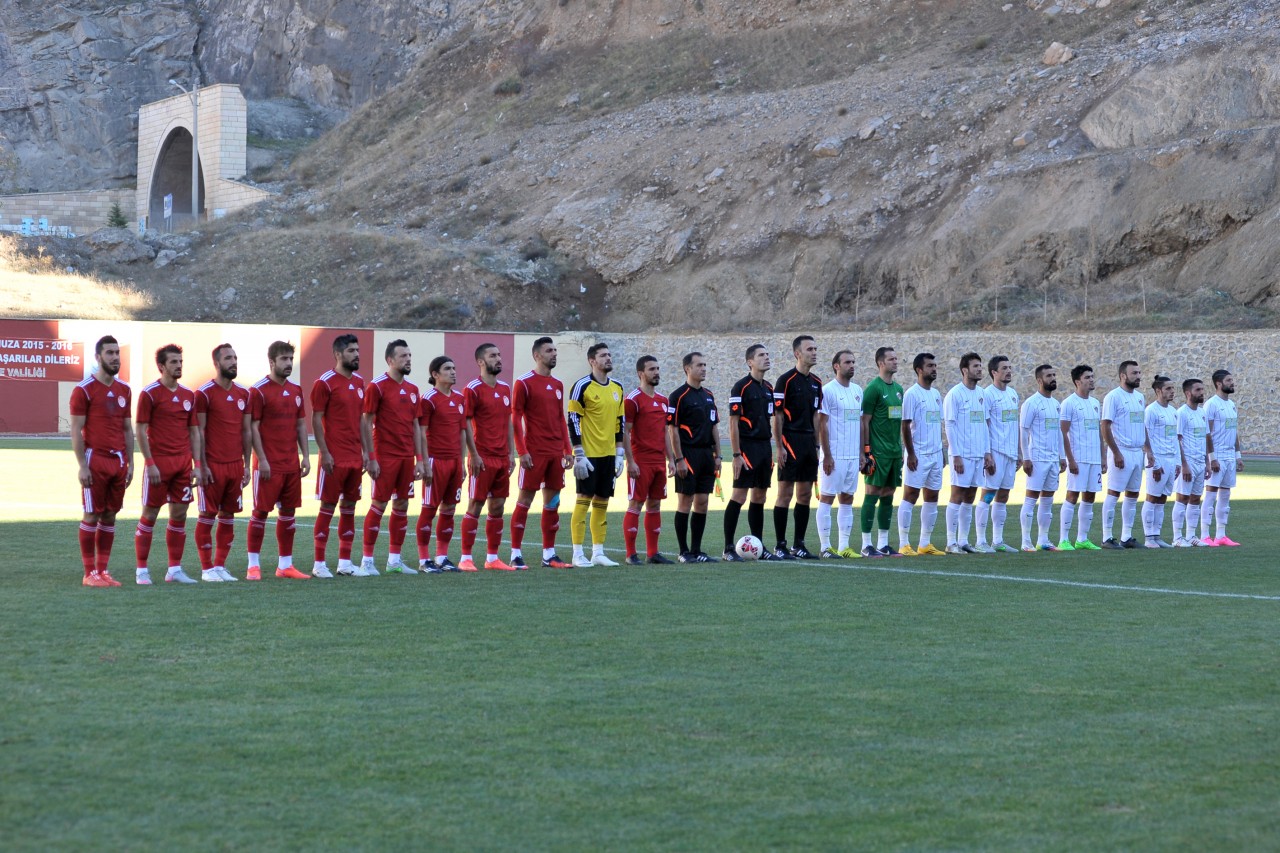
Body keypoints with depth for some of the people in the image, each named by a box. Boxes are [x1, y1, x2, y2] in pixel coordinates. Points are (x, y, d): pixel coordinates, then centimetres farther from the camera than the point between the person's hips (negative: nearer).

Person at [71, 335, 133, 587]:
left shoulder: (124, 390, 13)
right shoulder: (84, 390, -6)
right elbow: (76, 431, -8)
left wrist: (130, 462, 10)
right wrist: (82, 466, -13)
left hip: (119, 462, 6)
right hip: (95, 460, -6)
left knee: (110, 516, 8)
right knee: (92, 516, -2)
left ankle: (103, 570, 13)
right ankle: (89, 573, 2)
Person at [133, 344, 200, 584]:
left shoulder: (188, 395, 11)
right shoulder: (150, 393, -6)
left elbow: (194, 431, 13)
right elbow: (141, 431, -8)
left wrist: (197, 463, 5)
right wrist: (149, 463, -14)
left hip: (182, 463, 6)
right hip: (158, 463, -5)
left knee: (179, 515, 6)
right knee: (149, 515, 0)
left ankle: (175, 569, 13)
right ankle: (142, 570, 5)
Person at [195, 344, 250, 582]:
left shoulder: (243, 394, 11)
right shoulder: (204, 393, -6)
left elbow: (246, 431, 14)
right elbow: (199, 432, -7)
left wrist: (247, 464, 9)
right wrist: (202, 466, -11)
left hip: (236, 465, 6)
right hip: (213, 465, -6)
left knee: (228, 516, 8)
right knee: (207, 516, 0)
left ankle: (220, 566, 15)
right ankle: (207, 569, 5)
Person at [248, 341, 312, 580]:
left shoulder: (296, 390, 12)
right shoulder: (259, 390, -8)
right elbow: (253, 427, -10)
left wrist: (306, 456, 8)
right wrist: (261, 459, -15)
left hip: (292, 464, 6)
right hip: (269, 465, -6)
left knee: (288, 512, 8)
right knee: (261, 511, -2)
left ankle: (285, 565, 14)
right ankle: (254, 565, 4)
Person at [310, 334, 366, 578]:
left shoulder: (359, 382, 12)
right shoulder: (325, 382, -8)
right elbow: (316, 420, -9)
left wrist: (365, 452, 12)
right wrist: (325, 453, -15)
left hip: (355, 457, 7)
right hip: (334, 458, -7)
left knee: (349, 507, 9)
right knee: (328, 507, -3)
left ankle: (345, 561, 15)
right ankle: (319, 564, 2)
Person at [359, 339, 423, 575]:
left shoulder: (412, 389, 13)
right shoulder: (377, 387, -7)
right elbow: (366, 423, -8)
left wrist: (419, 458, 10)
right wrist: (370, 458, -13)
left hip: (407, 457, 6)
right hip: (385, 456, -6)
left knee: (402, 505, 8)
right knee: (379, 505, -6)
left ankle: (394, 559, 15)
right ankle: (367, 560, -2)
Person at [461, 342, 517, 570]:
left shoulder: (505, 388, 13)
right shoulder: (473, 389, -8)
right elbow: (466, 423, -10)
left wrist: (511, 453, 11)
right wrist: (474, 455, -15)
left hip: (502, 458, 7)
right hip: (483, 459, -7)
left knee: (498, 507, 8)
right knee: (475, 506, -4)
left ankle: (492, 558, 14)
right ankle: (465, 558, -1)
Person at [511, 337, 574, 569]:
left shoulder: (558, 385, 14)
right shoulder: (524, 383, -5)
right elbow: (515, 418, -8)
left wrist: (568, 450, 11)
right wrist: (522, 451, -14)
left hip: (556, 453, 7)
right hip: (534, 454, -7)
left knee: (552, 502, 8)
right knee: (524, 500, -4)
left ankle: (549, 554, 13)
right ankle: (515, 554, -1)